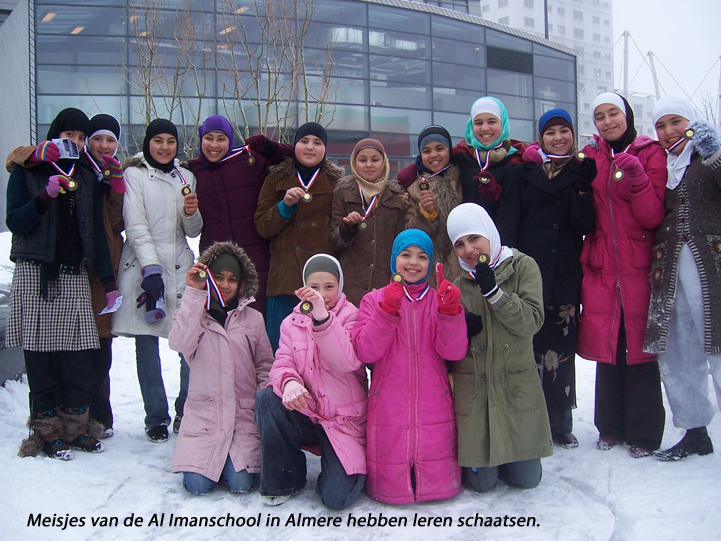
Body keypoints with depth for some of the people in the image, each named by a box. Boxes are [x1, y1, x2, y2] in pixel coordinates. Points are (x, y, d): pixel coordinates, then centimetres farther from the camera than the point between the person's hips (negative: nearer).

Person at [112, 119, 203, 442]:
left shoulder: (185, 178, 16)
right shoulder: (134, 174, 3)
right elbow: (135, 225, -7)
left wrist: (192, 212, -6)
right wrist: (151, 268, -16)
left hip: (181, 267, 3)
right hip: (144, 266, -3)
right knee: (146, 342, -1)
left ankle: (188, 414, 8)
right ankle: (156, 418, 8)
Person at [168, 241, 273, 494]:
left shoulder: (253, 318, 9)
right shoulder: (193, 314, 5)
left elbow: (265, 364, 13)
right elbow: (179, 343, -17)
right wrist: (193, 293, -18)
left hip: (245, 414, 1)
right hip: (203, 413, 0)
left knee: (240, 482, -15)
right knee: (197, 484, -14)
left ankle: (243, 452, 17)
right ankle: (207, 455, 17)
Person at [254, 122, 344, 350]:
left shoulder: (336, 181, 13)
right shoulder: (276, 179, 15)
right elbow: (262, 227, 8)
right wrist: (285, 205, -7)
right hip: (284, 273, 1)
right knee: (280, 348, -1)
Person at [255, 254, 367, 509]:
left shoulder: (351, 317, -6)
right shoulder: (292, 322, 6)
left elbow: (347, 362, -25)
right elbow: (282, 361, -4)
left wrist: (322, 316, -38)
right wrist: (288, 381, -30)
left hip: (344, 420, -3)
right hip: (306, 413, 4)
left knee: (337, 497, -20)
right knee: (267, 399, -27)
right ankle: (284, 479, -7)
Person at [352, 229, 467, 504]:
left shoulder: (440, 300, 8)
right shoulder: (375, 300, 5)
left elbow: (454, 352, -6)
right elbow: (365, 351, -9)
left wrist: (450, 312, -21)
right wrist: (387, 311, -20)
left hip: (434, 408, 1)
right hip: (389, 408, -1)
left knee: (440, 487, 3)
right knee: (391, 490, 1)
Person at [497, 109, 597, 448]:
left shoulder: (582, 172, 10)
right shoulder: (524, 174, 8)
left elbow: (584, 226, -1)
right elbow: (506, 223, 1)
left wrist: (583, 188, -12)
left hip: (565, 278, 1)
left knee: (562, 349, 5)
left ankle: (560, 423, 16)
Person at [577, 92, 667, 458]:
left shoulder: (650, 153, 1)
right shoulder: (589, 157, 10)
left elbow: (653, 216, -5)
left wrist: (638, 179, -21)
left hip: (638, 267, -3)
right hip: (601, 267, 3)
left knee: (639, 346, 1)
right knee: (606, 346, 6)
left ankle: (643, 433, 13)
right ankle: (610, 427, 20)